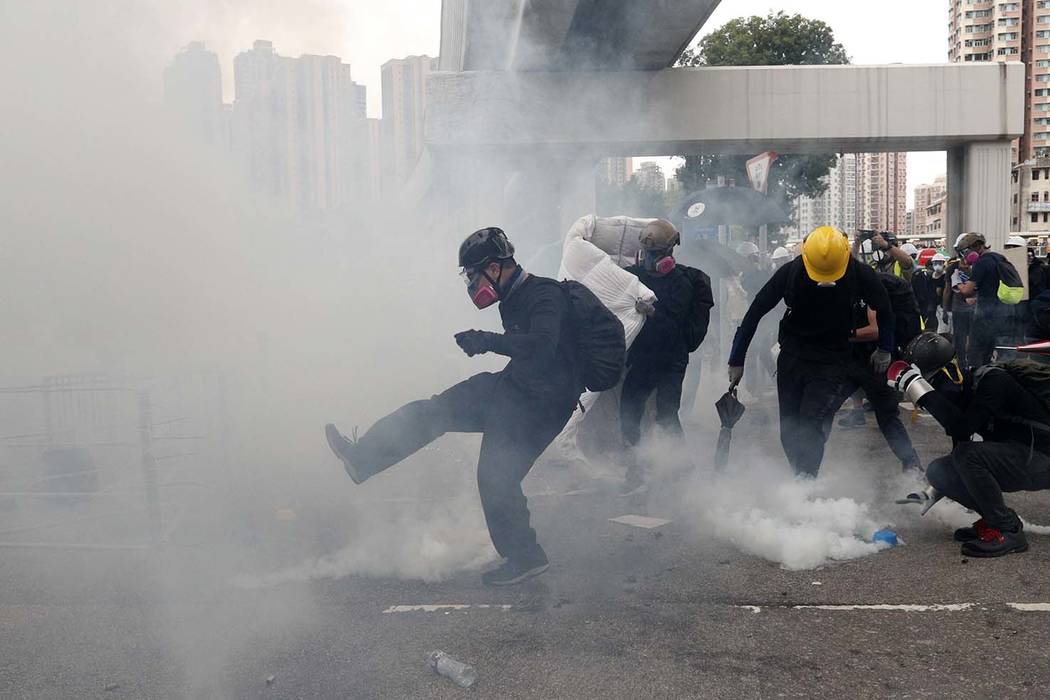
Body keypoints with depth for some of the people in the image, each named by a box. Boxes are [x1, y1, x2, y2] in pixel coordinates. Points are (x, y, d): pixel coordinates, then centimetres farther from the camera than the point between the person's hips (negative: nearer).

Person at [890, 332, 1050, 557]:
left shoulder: (992, 380, -22)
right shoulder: (959, 395, 4)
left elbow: (962, 428, -34)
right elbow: (959, 439, 14)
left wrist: (920, 388, -34)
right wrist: (933, 490, 9)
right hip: (1009, 459, 8)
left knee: (967, 455, -30)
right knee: (937, 471, -5)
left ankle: (1008, 531, -16)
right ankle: (994, 519, 5)